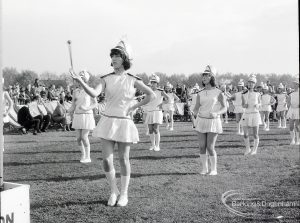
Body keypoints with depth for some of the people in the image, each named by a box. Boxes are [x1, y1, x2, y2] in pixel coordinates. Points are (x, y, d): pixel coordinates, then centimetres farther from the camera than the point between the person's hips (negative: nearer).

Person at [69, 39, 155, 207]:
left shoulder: (132, 80, 0)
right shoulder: (106, 79, 3)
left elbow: (151, 95, 3)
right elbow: (94, 94, -15)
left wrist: (134, 107, -2)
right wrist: (80, 81, -30)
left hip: (124, 122, -1)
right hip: (108, 121, 2)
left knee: (123, 159, 5)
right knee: (107, 159, -3)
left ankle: (124, 194, 19)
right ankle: (113, 191, 18)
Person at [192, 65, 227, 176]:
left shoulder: (218, 92, -5)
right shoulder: (200, 94, 6)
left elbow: (224, 108, -4)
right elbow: (196, 108, 3)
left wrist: (216, 113, -23)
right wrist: (194, 112, -21)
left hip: (213, 122, -4)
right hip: (201, 121, 4)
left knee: (210, 147, -8)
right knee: (202, 147, 2)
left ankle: (214, 169, 7)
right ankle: (204, 169, 14)